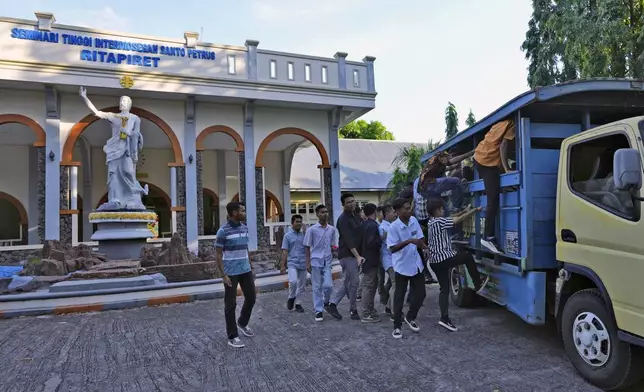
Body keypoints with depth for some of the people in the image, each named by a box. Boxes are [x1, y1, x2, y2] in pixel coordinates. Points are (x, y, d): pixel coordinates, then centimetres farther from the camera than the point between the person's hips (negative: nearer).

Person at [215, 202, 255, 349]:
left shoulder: (245, 228, 7)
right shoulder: (223, 231, -13)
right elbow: (219, 255, -11)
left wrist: (251, 268, 16)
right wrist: (224, 275, -15)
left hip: (246, 271, 7)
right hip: (231, 273, -7)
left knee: (251, 298, 15)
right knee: (231, 305, 3)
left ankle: (242, 323, 40)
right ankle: (232, 337, 14)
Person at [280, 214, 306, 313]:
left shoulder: (304, 235, 6)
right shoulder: (287, 236, 0)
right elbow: (285, 251, -1)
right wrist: (283, 266, -5)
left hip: (303, 264, 3)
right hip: (292, 263, -3)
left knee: (302, 285, 7)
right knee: (293, 281, -21)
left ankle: (298, 303, 22)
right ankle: (291, 297, 5)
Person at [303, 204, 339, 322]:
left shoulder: (332, 229, 6)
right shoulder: (312, 229, -4)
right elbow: (307, 247, -1)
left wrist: (335, 248, -7)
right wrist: (308, 262, -5)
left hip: (327, 261, 2)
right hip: (315, 261, -2)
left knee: (328, 285, -4)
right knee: (317, 287, 3)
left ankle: (326, 302, 27)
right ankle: (318, 311, 13)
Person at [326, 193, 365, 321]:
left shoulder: (356, 217, 15)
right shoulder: (343, 219, -12)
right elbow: (348, 239, -21)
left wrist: (358, 255, 11)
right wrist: (358, 256, -27)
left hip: (354, 255, 9)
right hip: (347, 255, -9)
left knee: (347, 282, 11)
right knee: (353, 282, -2)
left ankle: (332, 304, 17)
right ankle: (353, 311, 10)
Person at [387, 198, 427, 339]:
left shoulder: (414, 220, -2)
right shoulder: (393, 227, -19)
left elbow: (420, 239, 6)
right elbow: (392, 248, -22)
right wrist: (409, 241, -32)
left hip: (416, 264, 6)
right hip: (402, 266, -5)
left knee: (420, 294, 10)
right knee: (399, 297, 3)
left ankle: (410, 317, 33)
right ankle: (397, 326, 16)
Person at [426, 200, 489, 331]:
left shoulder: (432, 222, 15)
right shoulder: (439, 221, -12)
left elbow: (452, 218, 23)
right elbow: (458, 219, -8)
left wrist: (464, 211, 17)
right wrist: (474, 210, 2)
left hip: (435, 261, 9)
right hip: (444, 258, -9)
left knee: (444, 289, 8)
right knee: (468, 256, 13)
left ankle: (444, 318, 4)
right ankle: (478, 284, 24)